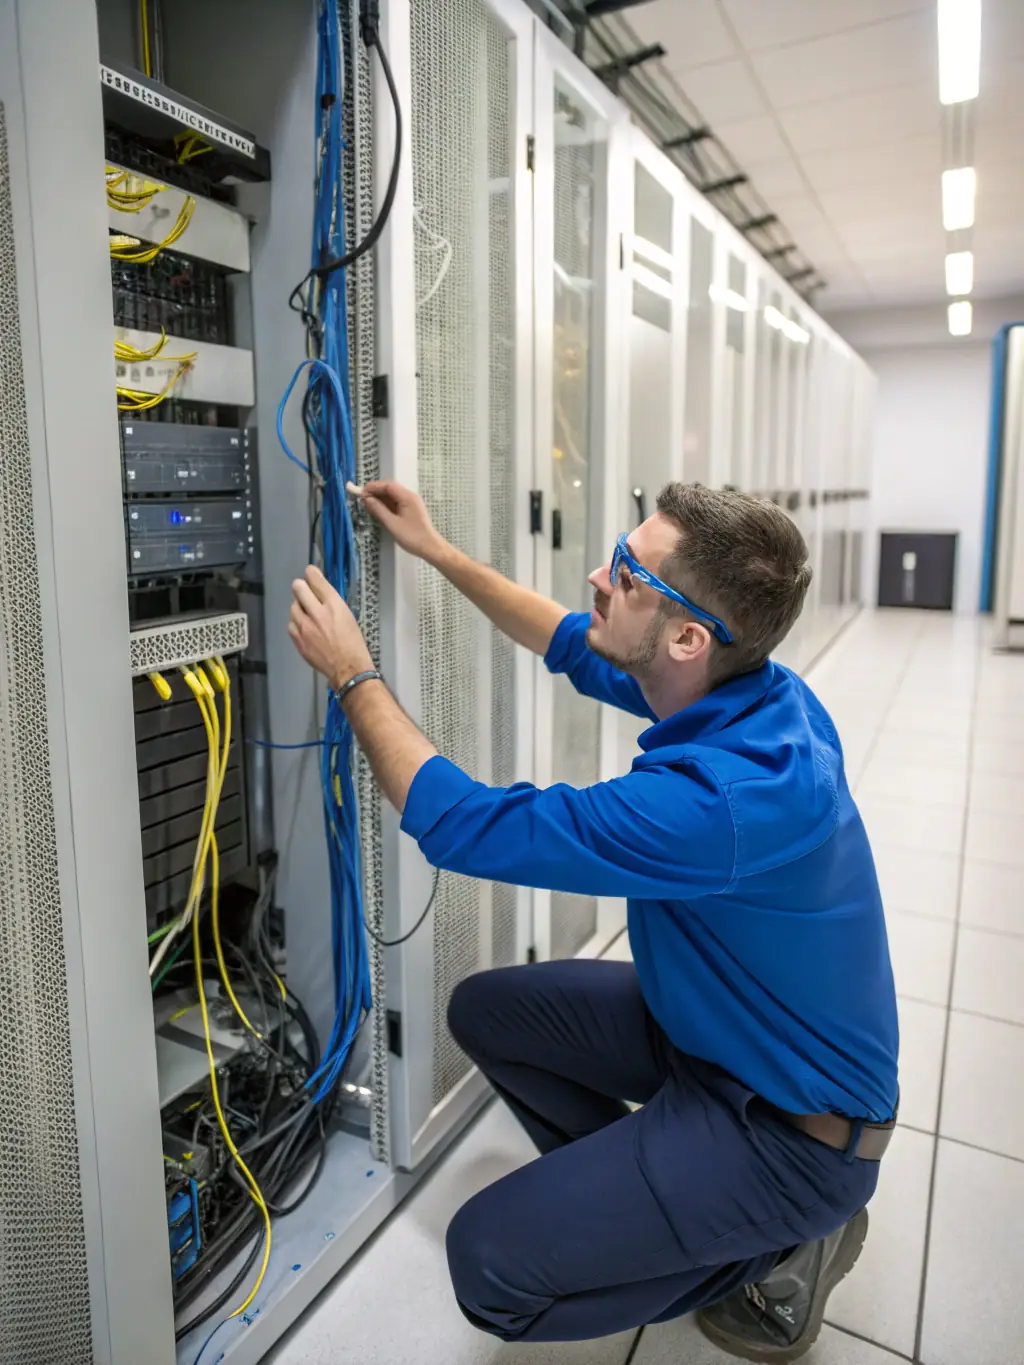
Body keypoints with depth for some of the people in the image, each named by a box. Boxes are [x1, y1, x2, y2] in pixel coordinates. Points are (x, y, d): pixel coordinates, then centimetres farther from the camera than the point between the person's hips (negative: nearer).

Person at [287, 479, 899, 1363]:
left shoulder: (720, 798, -38)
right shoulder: (746, 689, -10)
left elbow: (461, 824, -29)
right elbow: (575, 648, 7)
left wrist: (354, 675, -17)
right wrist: (437, 551, 7)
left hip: (791, 1123, -8)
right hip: (708, 1019, 8)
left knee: (491, 1265, -11)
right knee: (486, 1008, 8)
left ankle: (777, 1250, 5)